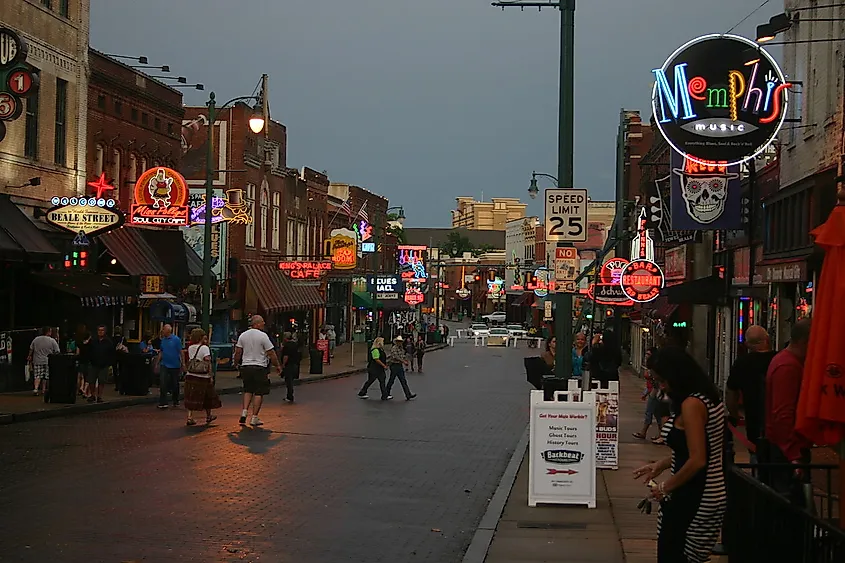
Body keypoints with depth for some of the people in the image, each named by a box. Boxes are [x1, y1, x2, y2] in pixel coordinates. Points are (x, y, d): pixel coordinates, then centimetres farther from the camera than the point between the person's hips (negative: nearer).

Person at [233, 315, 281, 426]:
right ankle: (254, 418, 1)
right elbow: (271, 353, -8)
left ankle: (244, 412, 3)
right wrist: (277, 365, 3)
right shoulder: (263, 336, -9)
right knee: (259, 393, 2)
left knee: (248, 391, 19)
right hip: (260, 367, -5)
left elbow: (238, 352, 6)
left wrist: (236, 364, 20)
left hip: (245, 367, 5)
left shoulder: (242, 335, 5)